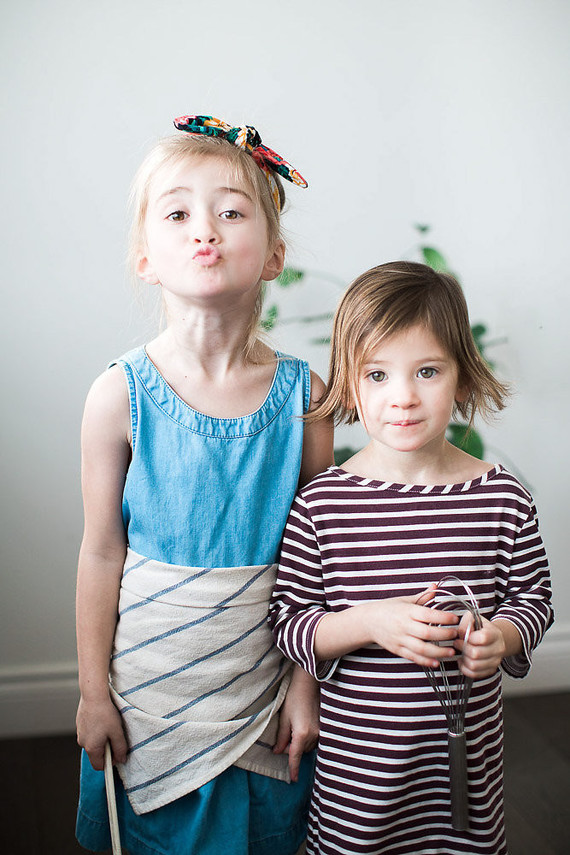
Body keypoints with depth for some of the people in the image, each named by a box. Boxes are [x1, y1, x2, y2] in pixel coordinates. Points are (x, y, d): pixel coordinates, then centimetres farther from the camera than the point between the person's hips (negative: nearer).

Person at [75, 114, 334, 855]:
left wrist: (306, 682, 0)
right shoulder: (120, 395, -14)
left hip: (263, 678, 1)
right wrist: (94, 691, -1)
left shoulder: (303, 395, -10)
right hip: (150, 682, -1)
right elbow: (103, 554, -7)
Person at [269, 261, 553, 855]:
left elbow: (533, 596, 4)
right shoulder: (320, 503, -12)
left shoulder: (503, 498, -8)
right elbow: (287, 621, -8)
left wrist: (499, 639, -16)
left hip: (468, 747, 2)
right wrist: (370, 623, -23)